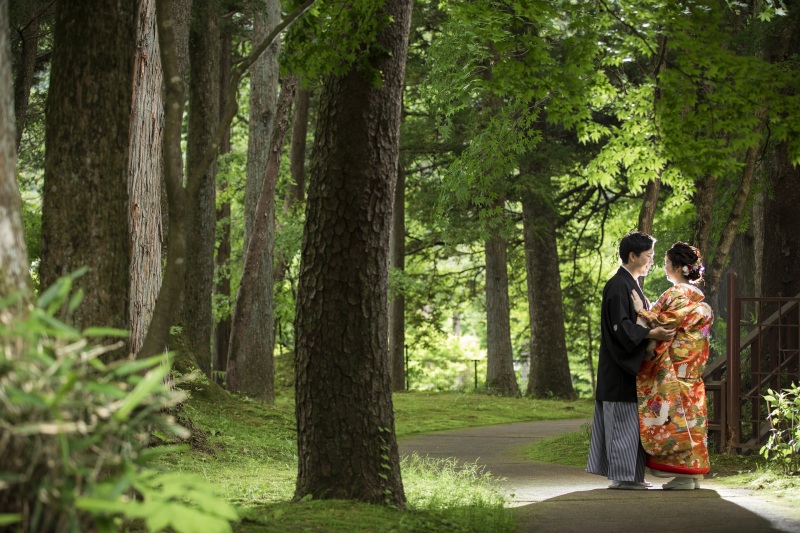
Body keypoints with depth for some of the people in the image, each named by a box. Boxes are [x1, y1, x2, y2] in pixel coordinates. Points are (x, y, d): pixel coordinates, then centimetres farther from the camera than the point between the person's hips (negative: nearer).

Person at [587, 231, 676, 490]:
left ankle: (630, 475, 15)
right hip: (620, 368, -10)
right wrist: (651, 333, -30)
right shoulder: (618, 286, -15)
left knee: (632, 422, 11)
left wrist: (658, 330, 18)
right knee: (623, 420, -7)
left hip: (632, 366, 10)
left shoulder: (632, 284, 17)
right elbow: (621, 326, -23)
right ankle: (621, 476, -5)